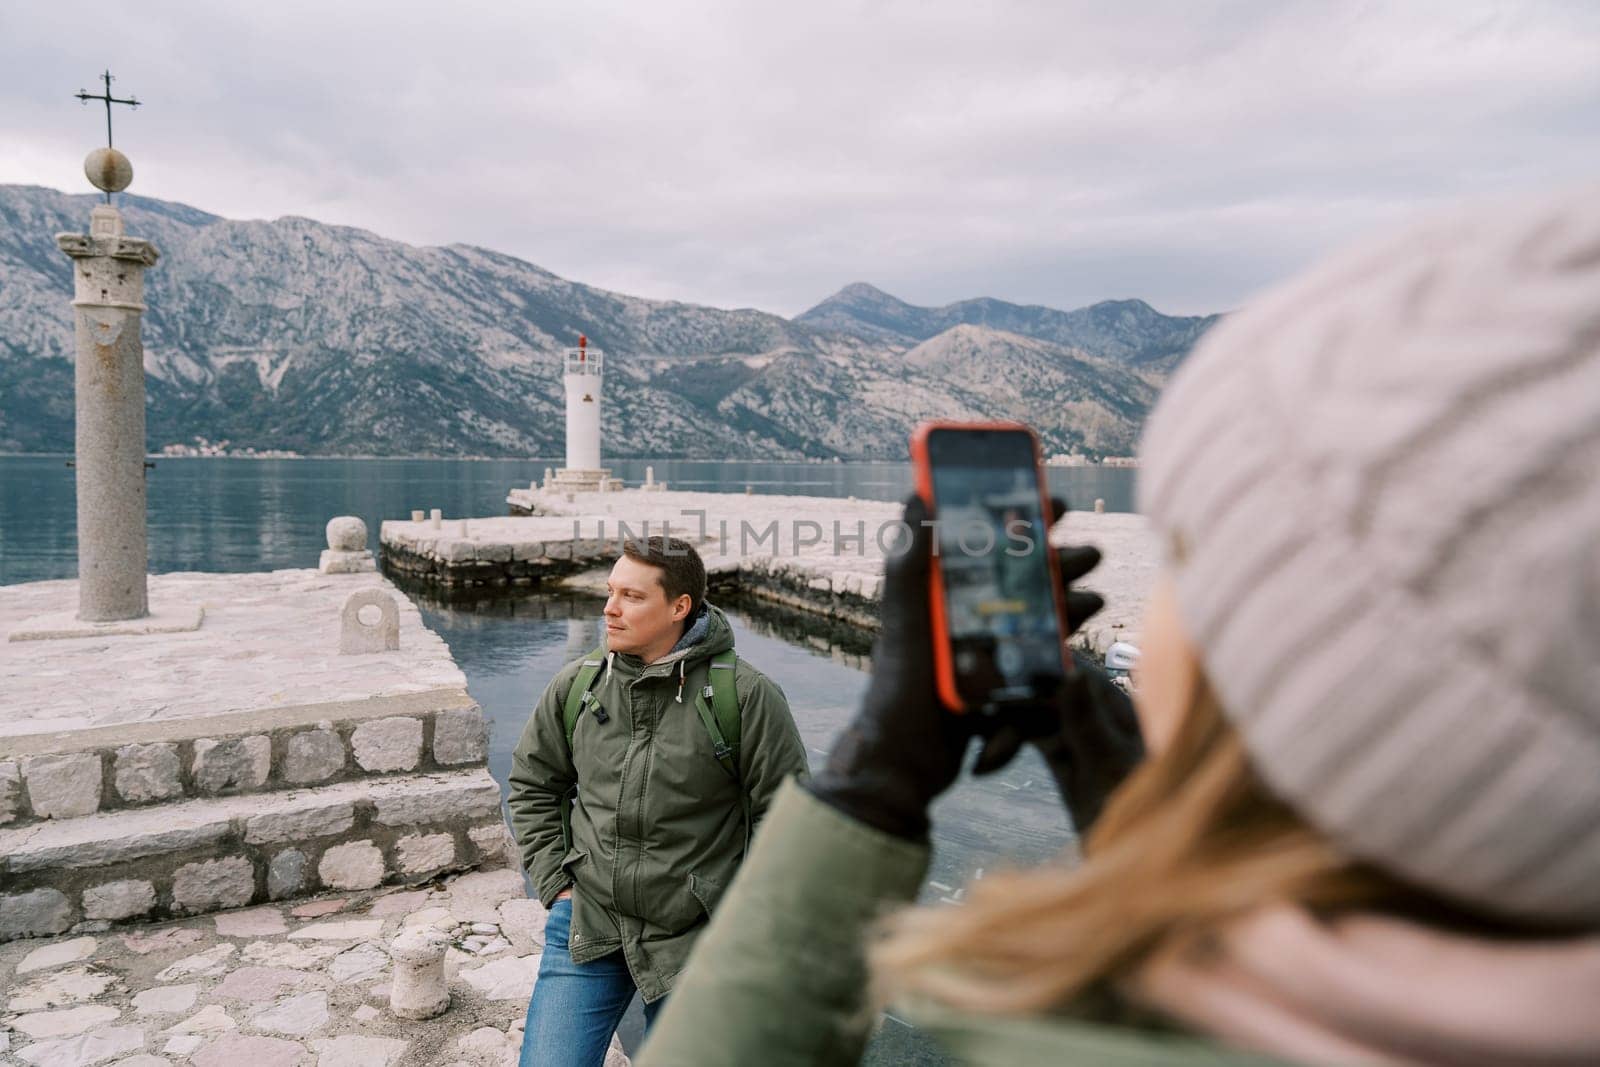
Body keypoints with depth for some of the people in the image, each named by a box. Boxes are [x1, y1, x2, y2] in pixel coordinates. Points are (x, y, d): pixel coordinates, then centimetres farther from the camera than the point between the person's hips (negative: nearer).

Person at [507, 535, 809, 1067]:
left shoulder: (745, 695, -14)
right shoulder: (576, 684, -2)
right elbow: (532, 783, 12)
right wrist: (555, 883, 5)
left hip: (694, 943, -2)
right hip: (585, 926, 3)